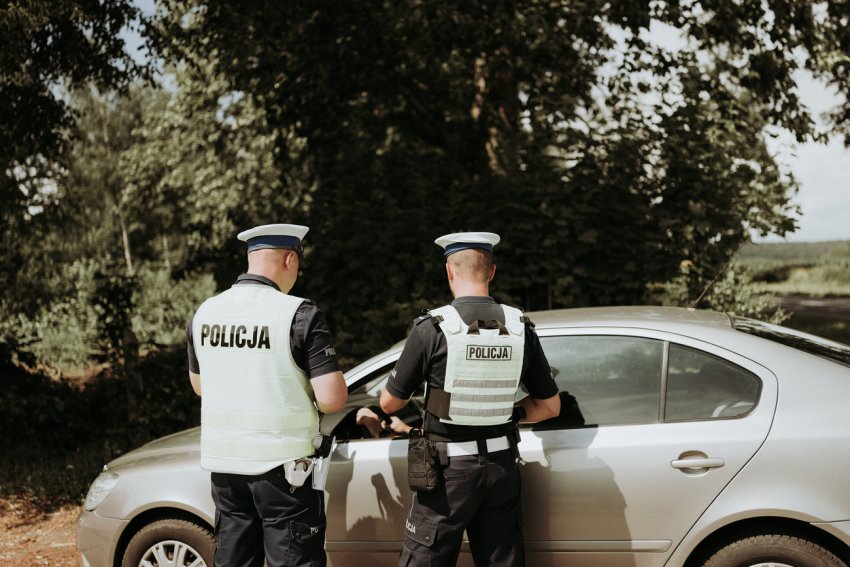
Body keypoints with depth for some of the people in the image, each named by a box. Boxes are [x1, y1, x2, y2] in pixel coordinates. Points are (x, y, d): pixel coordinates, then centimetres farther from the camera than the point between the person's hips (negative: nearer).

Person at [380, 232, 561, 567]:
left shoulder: (433, 328, -13)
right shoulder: (520, 329, -1)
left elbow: (390, 403, -5)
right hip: (502, 464, 4)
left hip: (450, 467, -4)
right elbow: (550, 406, 7)